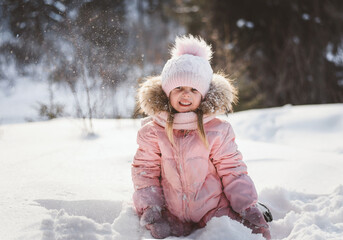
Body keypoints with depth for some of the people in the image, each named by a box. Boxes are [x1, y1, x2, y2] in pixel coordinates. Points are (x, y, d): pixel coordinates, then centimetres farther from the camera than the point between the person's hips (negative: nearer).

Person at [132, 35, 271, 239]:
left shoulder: (216, 130, -4)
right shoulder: (153, 131, -1)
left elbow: (233, 172, -1)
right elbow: (145, 172, 4)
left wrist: (250, 210, -6)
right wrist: (150, 210, -6)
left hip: (215, 210, -2)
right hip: (174, 217, 2)